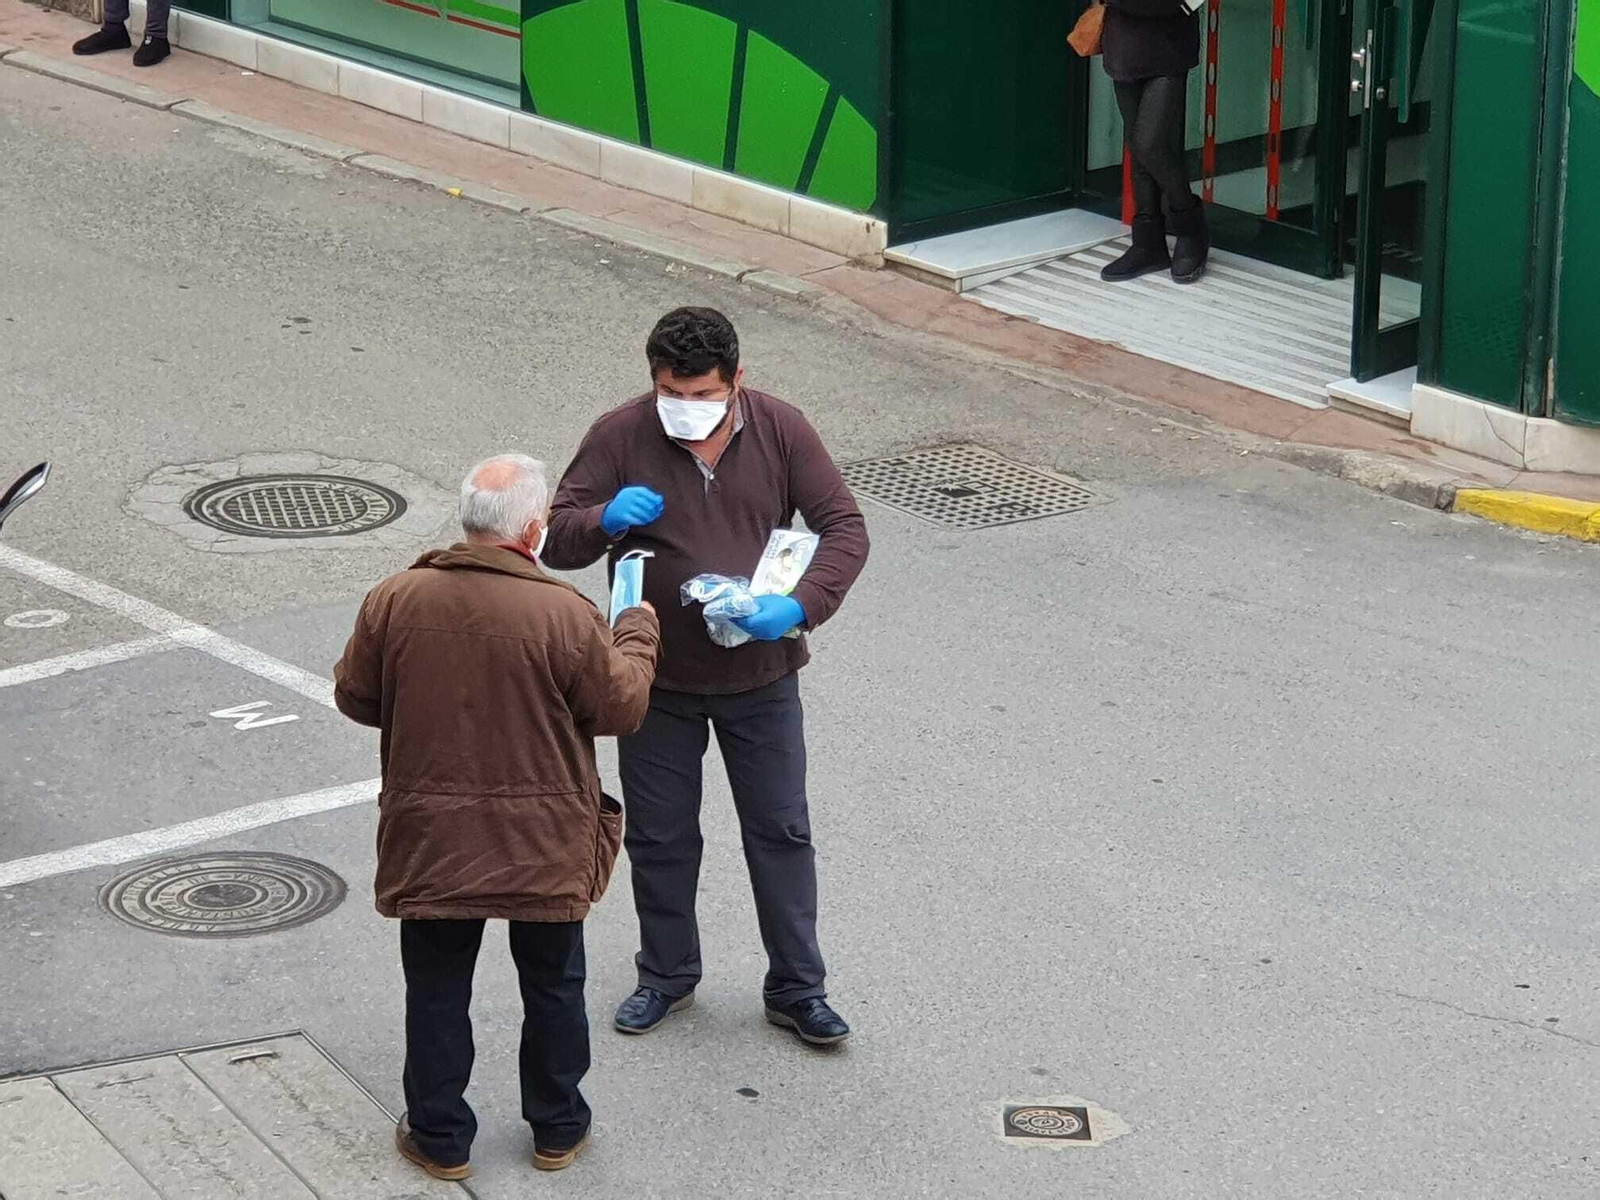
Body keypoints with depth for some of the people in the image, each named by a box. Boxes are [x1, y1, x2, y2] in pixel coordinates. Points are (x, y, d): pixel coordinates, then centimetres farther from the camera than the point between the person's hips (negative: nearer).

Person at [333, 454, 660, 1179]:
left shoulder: (394, 601, -10)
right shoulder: (565, 616, -19)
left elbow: (354, 697, 2)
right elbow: (620, 708, -6)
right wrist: (638, 635, 11)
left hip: (430, 841, 1)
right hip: (544, 846, -1)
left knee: (438, 991, 16)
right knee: (552, 986, 18)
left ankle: (440, 1137, 24)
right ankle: (557, 1129, 31)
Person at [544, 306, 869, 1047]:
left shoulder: (779, 430, -9)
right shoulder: (620, 436, -11)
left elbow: (845, 527, -8)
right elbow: (556, 538, -9)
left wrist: (801, 606, -25)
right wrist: (606, 521, -33)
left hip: (760, 676, 0)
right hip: (657, 679, 0)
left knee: (781, 833, 8)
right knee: (659, 837, 13)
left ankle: (796, 990, 21)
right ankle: (666, 976, 33)